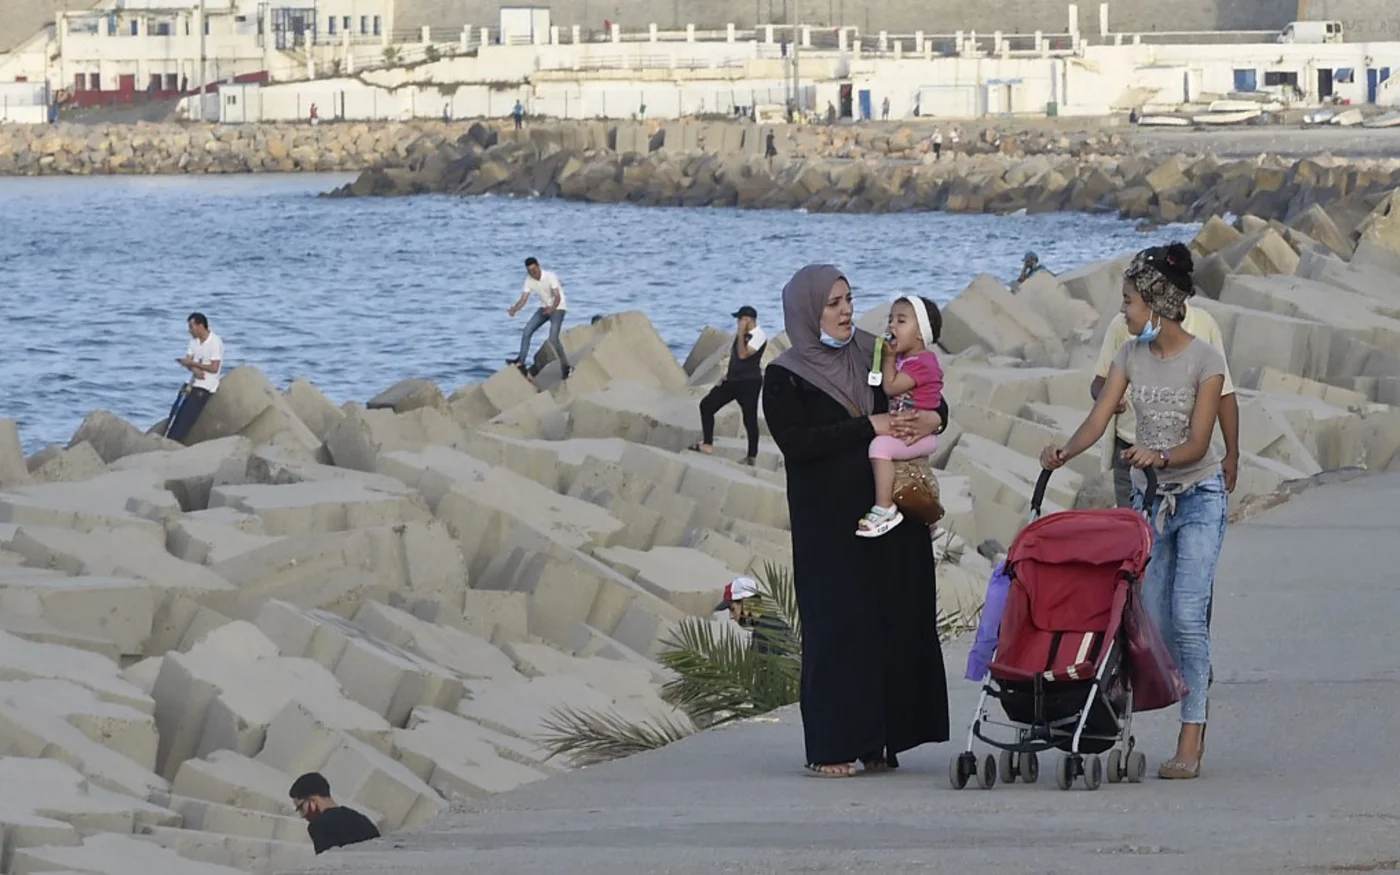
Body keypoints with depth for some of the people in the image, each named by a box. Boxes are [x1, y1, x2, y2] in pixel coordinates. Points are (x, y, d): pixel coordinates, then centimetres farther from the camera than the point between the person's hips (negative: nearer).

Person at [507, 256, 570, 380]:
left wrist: (552, 308, -52)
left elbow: (557, 297, -32)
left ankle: (565, 365, -2)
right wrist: (514, 309, -32)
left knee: (553, 339, -18)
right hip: (544, 308, 6)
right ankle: (521, 363, 2)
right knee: (526, 332, -5)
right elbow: (523, 300, -11)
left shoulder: (550, 277, -26)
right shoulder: (529, 281, -8)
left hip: (557, 308, -6)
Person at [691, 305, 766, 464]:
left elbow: (743, 354, -22)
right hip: (733, 379, 9)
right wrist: (728, 374, 19)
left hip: (749, 382, -9)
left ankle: (752, 456, 0)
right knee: (706, 404, 2)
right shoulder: (739, 332, 13)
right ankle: (707, 444, 3)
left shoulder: (758, 336, -13)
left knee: (749, 417, -6)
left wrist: (741, 333, -19)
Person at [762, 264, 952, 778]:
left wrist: (930, 419, -7)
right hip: (828, 522, -4)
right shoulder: (784, 379, -1)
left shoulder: (874, 356, 12)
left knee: (895, 618, -1)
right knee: (837, 624, -7)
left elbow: (931, 400, 17)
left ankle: (879, 740, 4)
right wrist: (869, 427, -18)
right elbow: (796, 442, -15)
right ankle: (832, 748, -5)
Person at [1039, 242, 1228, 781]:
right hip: (1148, 496, 6)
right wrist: (1065, 453, -22)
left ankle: (1190, 741, -15)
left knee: (1187, 612, -14)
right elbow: (1099, 419, -3)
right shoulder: (1131, 356, 4)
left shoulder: (1205, 360, -12)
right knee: (1152, 615, 0)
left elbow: (1197, 444, -17)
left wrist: (1160, 457, -36)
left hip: (1198, 496, -6)